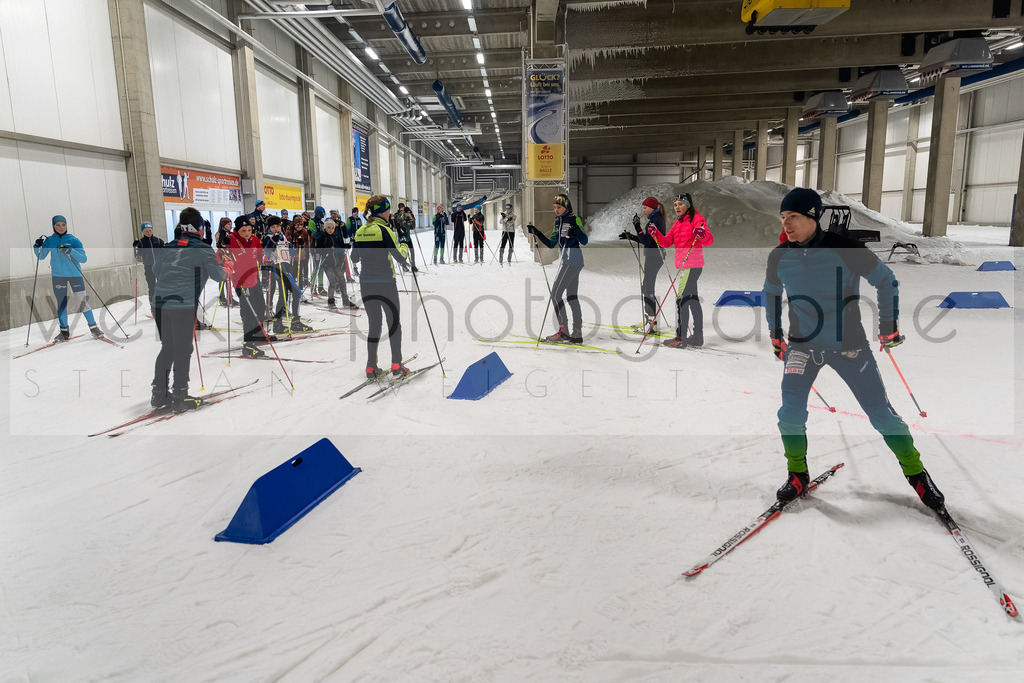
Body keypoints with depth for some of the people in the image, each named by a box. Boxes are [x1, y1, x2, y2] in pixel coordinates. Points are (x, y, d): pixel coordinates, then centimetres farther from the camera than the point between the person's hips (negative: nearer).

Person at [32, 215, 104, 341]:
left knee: (83, 301, -5)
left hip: (75, 274, -2)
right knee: (61, 302, 3)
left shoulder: (73, 240, -1)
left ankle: (93, 327, 4)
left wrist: (71, 251, -23)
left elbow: (84, 259, -7)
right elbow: (41, 257, 9)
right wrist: (37, 247, -9)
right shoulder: (49, 240, 5)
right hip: (57, 275, 2)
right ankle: (64, 331, 11)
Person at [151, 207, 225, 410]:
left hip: (160, 302, 6)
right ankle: (179, 397, 6)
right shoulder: (203, 249, -2)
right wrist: (222, 269, 22)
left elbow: (156, 271, 23)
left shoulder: (168, 247, 13)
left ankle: (159, 394, 23)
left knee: (167, 348, 17)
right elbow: (218, 276, 1)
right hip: (184, 304, -5)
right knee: (182, 351, 2)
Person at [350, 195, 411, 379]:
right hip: (385, 283, -5)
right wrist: (404, 247, 9)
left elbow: (355, 258, 15)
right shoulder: (384, 230, -13)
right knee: (394, 322, 8)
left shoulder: (360, 231, 6)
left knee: (374, 324, 13)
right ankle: (396, 364, 4)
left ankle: (371, 366, 10)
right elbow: (400, 258, -12)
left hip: (366, 283, 5)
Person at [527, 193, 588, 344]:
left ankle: (563, 331, -11)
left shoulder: (573, 219, -6)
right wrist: (537, 233, 10)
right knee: (572, 297, 7)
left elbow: (584, 241, -14)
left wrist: (575, 227, -27)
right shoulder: (558, 222, 17)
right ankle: (577, 334, 9)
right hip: (565, 261, 9)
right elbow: (551, 244, 18)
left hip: (572, 261, -9)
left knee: (555, 293, -12)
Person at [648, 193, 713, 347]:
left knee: (681, 299, -13)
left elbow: (709, 241, -16)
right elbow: (666, 242, 11)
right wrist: (655, 234, -5)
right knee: (692, 300, 13)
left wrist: (702, 234, -37)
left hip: (692, 265, -9)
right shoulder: (678, 223, 18)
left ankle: (681, 337, -13)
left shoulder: (696, 219, -7)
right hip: (684, 266, 9)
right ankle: (698, 337, 21)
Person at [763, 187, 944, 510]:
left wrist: (888, 326, 1)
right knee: (790, 415, -9)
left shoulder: (846, 249, -17)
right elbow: (771, 293, 14)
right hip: (802, 346, 2)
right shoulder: (779, 258, -7)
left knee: (881, 414, 3)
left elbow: (886, 280, -2)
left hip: (849, 344, -2)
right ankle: (798, 475, 15)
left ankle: (916, 472, 26)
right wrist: (775, 335, 14)